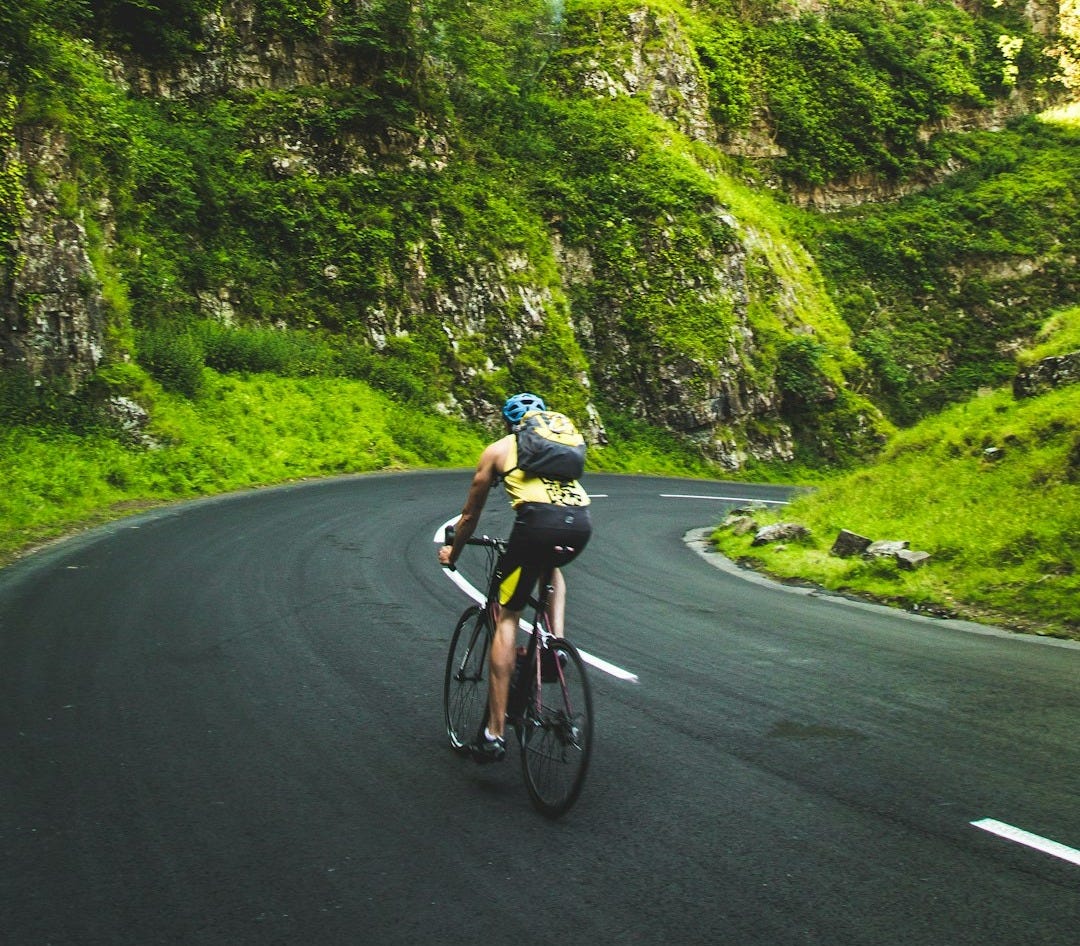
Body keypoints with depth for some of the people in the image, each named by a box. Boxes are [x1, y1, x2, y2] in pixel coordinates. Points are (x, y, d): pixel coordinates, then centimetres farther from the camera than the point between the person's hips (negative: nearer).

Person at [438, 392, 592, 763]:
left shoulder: (497, 450, 23)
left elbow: (470, 515, 31)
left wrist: (452, 553, 48)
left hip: (538, 521, -4)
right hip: (581, 523, 4)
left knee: (506, 618, 7)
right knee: (552, 567, 38)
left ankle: (494, 733, 4)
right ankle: (557, 641, 16)